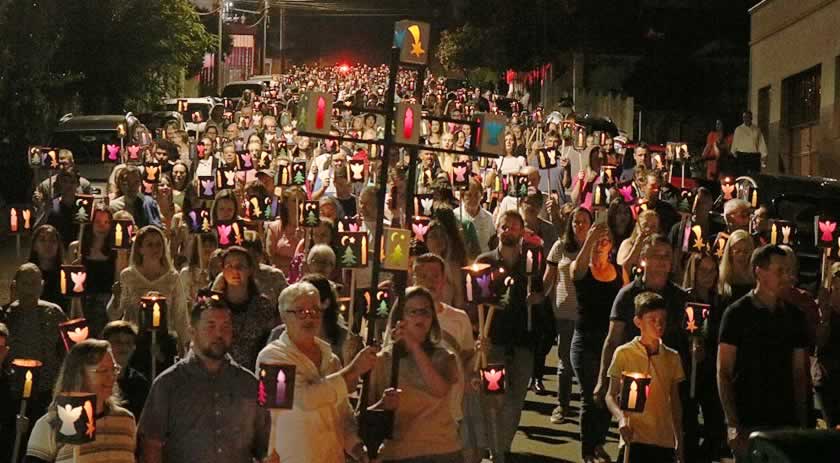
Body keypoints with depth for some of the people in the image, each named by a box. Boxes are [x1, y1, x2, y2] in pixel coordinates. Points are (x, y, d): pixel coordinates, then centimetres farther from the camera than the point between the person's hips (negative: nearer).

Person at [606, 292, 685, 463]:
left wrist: (679, 440, 15)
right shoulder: (624, 353, -3)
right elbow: (611, 395, 0)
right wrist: (621, 418, -19)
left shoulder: (672, 357, 8)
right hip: (634, 437, -4)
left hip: (664, 440, 4)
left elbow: (675, 401, 15)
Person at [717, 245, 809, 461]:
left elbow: (799, 374, 15)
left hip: (786, 420, 4)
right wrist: (733, 424, -12)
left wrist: (803, 421, 7)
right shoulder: (738, 313, -2)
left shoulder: (794, 316, 12)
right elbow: (723, 372, -5)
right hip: (748, 423, -4)